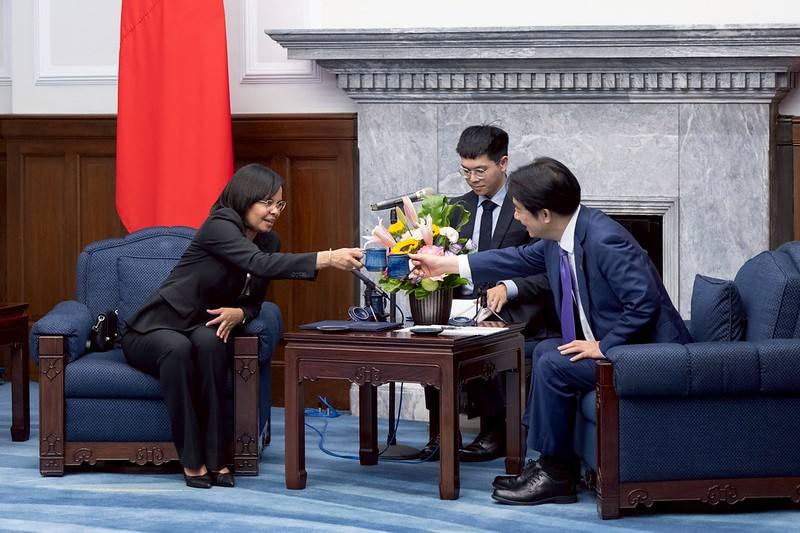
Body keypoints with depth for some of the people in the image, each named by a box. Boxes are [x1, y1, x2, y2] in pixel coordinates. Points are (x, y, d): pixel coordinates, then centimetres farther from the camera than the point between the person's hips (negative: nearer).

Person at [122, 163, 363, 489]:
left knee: (209, 342, -33)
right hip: (152, 331, -5)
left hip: (205, 332, 5)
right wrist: (327, 258, -44)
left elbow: (255, 300, 10)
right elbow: (260, 264, -36)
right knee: (178, 349, -40)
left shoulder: (269, 241, 4)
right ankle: (191, 459, -30)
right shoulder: (219, 226, -19)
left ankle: (213, 456, -30)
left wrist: (240, 313, -16)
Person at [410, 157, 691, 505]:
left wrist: (603, 346, -22)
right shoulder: (560, 237, 3)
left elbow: (644, 304, -29)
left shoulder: (604, 240, -27)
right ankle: (548, 463, 14)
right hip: (613, 342, 10)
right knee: (545, 350, 16)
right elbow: (521, 259, 20)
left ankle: (555, 474, -3)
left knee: (553, 365, -16)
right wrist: (447, 265, 23)